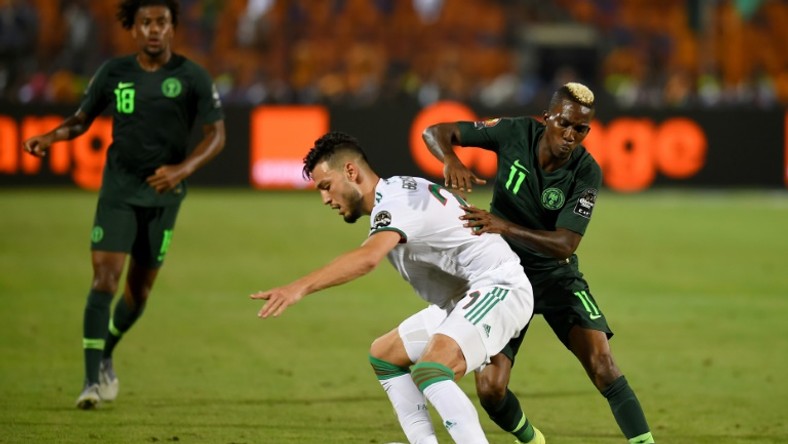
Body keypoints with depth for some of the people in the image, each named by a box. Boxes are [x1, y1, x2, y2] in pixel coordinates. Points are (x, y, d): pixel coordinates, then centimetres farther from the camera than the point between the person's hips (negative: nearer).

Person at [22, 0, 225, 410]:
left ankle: (106, 355, 34)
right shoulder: (114, 73, 0)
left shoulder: (192, 78, -5)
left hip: (163, 192, 0)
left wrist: (183, 169, -20)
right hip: (118, 189, 0)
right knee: (105, 278, -14)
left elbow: (216, 135, -3)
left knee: (140, 287, 7)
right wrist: (50, 137, -10)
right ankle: (94, 378, -14)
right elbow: (82, 119, 11)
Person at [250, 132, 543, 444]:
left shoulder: (396, 201, -20)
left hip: (499, 288, -11)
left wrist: (300, 287, -47)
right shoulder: (398, 193, 12)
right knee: (384, 355, 18)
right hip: (464, 297, 11)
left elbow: (367, 258, -38)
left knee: (429, 371, -31)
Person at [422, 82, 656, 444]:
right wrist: (451, 160, -36)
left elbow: (564, 244, -27)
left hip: (556, 275, -1)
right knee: (490, 389, -8)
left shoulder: (586, 173, -19)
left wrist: (504, 227, -41)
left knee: (602, 364, -21)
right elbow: (435, 132, -12)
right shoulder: (516, 133, -16)